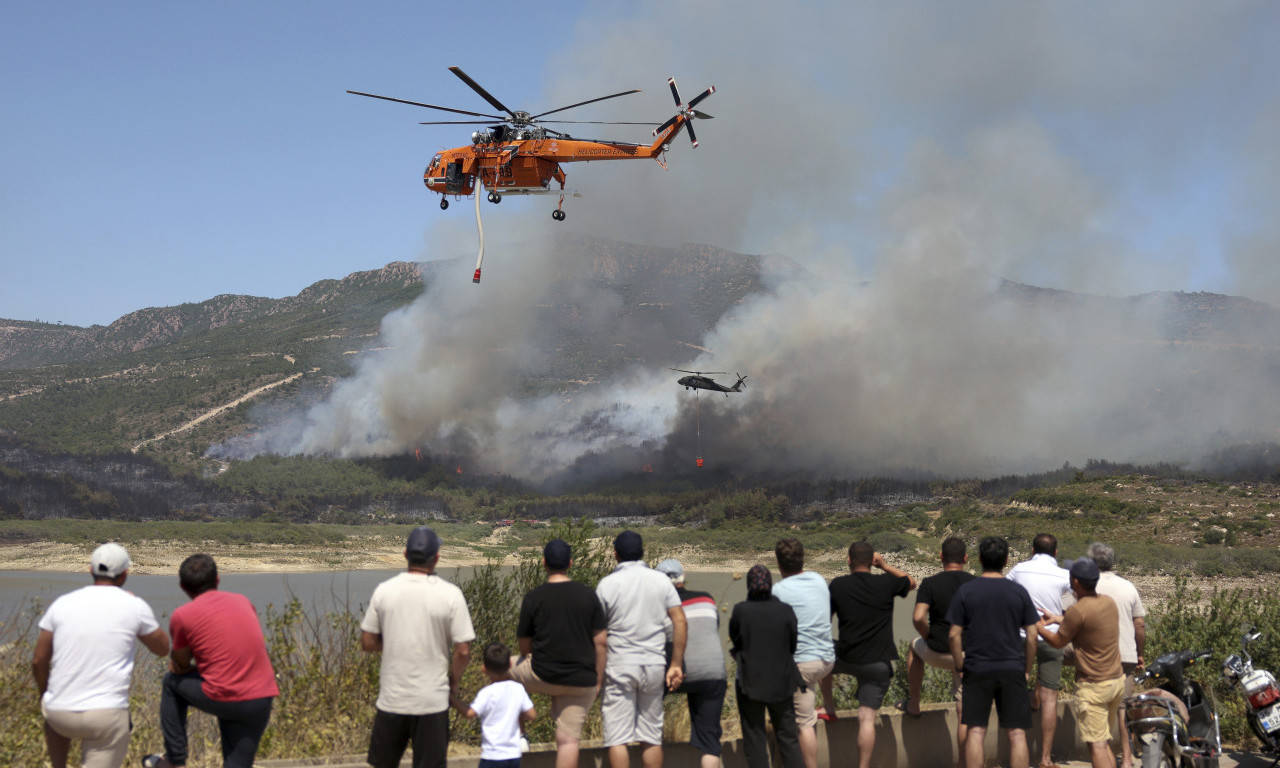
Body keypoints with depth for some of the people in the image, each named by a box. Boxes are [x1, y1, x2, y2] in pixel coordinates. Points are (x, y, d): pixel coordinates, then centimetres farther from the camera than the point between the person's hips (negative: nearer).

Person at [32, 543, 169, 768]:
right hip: (106, 715, -4)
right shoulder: (134, 606, -1)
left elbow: (39, 661, 10)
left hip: (59, 712, 4)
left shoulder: (62, 604, 6)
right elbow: (162, 648, 15)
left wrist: (44, 696, 29)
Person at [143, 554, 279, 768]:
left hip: (222, 700, -4)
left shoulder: (182, 616, -3)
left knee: (171, 681, 24)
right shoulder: (243, 602, 11)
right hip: (262, 701, 4)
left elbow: (180, 667, 8)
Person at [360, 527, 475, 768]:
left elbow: (367, 643, 2)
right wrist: (453, 682, 7)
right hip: (432, 700, -2)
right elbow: (463, 651, -9)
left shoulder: (383, 590, -3)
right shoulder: (450, 594, -10)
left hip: (391, 699, 2)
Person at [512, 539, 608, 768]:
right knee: (569, 739, 5)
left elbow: (524, 647, 3)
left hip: (543, 676, -1)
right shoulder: (588, 595, 0)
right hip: (582, 681, 2)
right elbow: (600, 642, 1)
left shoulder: (533, 597, -4)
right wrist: (598, 680, 10)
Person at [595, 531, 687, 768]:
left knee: (618, 738, -1)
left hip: (619, 666, -3)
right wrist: (676, 665, 2)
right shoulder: (661, 581, 4)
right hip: (654, 665, 3)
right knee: (652, 737, 11)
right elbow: (680, 622, -2)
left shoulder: (607, 584, -4)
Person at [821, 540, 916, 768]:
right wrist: (884, 565, 16)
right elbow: (911, 583, 16)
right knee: (867, 719, 0)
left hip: (846, 659, 1)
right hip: (879, 663, -1)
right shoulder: (885, 583, -5)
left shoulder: (838, 585, -3)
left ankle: (828, 705, 36)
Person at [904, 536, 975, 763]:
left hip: (938, 653, -1)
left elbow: (918, 618, -18)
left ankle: (913, 704, 35)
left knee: (915, 645, 34)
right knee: (964, 712, 7)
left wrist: (930, 638, 1)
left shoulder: (930, 584, -7)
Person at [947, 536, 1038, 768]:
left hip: (977, 670, 0)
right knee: (1017, 733, 4)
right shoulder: (1019, 592, 0)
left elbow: (954, 634, -4)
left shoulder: (965, 591, -2)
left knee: (976, 732, 3)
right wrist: (1027, 670, 11)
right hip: (1012, 669, 1)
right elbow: (1031, 636, 1)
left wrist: (960, 666, 7)